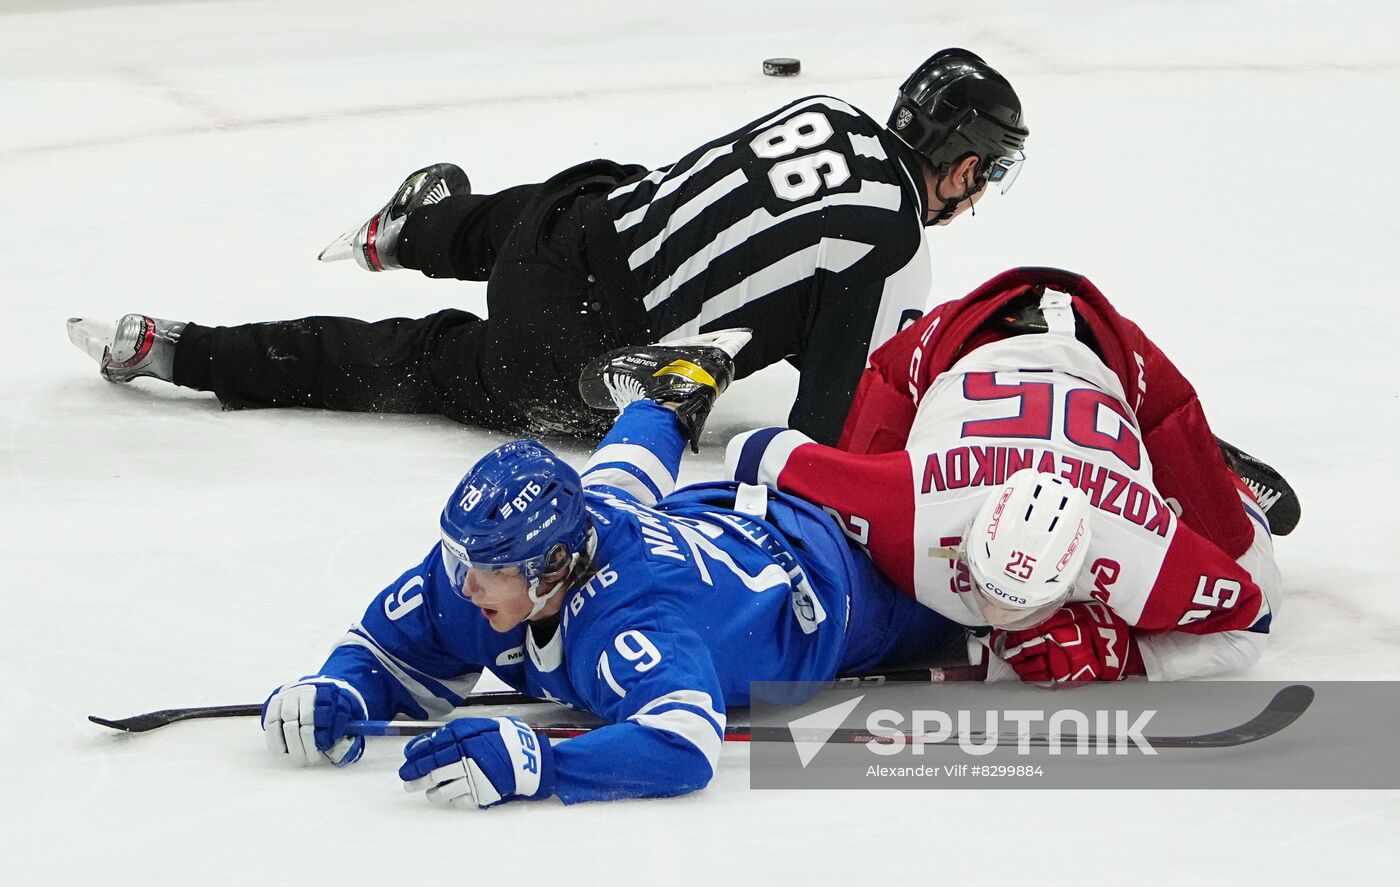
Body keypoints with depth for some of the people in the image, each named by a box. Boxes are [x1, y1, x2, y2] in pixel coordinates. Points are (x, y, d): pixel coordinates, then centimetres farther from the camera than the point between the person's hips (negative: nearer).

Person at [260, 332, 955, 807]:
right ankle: (668, 402, 59)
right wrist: (336, 692, -40)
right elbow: (393, 651, -18)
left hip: (804, 566, -5)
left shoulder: (631, 612, -50)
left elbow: (684, 744, -64)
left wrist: (529, 764, -73)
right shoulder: (475, 561, -32)